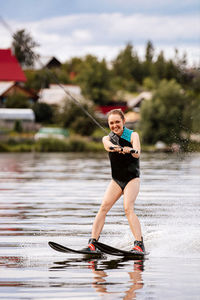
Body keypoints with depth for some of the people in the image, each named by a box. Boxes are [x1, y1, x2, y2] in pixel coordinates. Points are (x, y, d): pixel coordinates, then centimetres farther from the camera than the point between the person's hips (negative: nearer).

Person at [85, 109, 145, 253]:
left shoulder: (133, 135, -6)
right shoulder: (108, 138, 2)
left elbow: (137, 153, -25)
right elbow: (108, 145, -24)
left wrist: (129, 150, -50)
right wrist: (116, 148, -49)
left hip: (132, 178, -4)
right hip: (116, 180, 4)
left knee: (128, 208, -22)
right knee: (104, 207, -13)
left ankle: (140, 245, -27)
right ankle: (92, 243, -14)